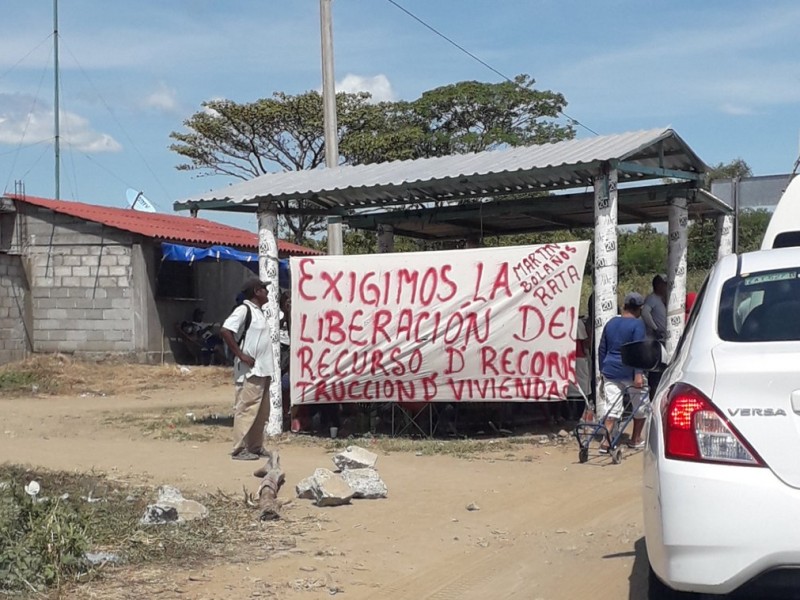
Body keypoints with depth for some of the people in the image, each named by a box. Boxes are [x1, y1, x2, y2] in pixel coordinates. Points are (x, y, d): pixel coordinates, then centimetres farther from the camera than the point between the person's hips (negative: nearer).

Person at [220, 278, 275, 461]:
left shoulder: (260, 311, 17)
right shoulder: (243, 310, -10)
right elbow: (225, 331, -20)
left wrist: (267, 365, 16)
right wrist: (241, 355, -19)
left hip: (263, 370, 9)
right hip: (249, 371, -9)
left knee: (262, 411, 12)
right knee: (246, 408, -8)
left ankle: (256, 446, 20)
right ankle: (239, 449, -4)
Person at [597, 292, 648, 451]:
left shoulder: (611, 323, 11)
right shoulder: (637, 324, -8)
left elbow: (602, 349, 16)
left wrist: (602, 370, 23)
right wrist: (638, 374, -20)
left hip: (610, 371, 5)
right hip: (629, 372, -5)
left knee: (612, 408, 2)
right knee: (640, 405, 14)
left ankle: (606, 441, -10)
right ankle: (636, 439, 21)